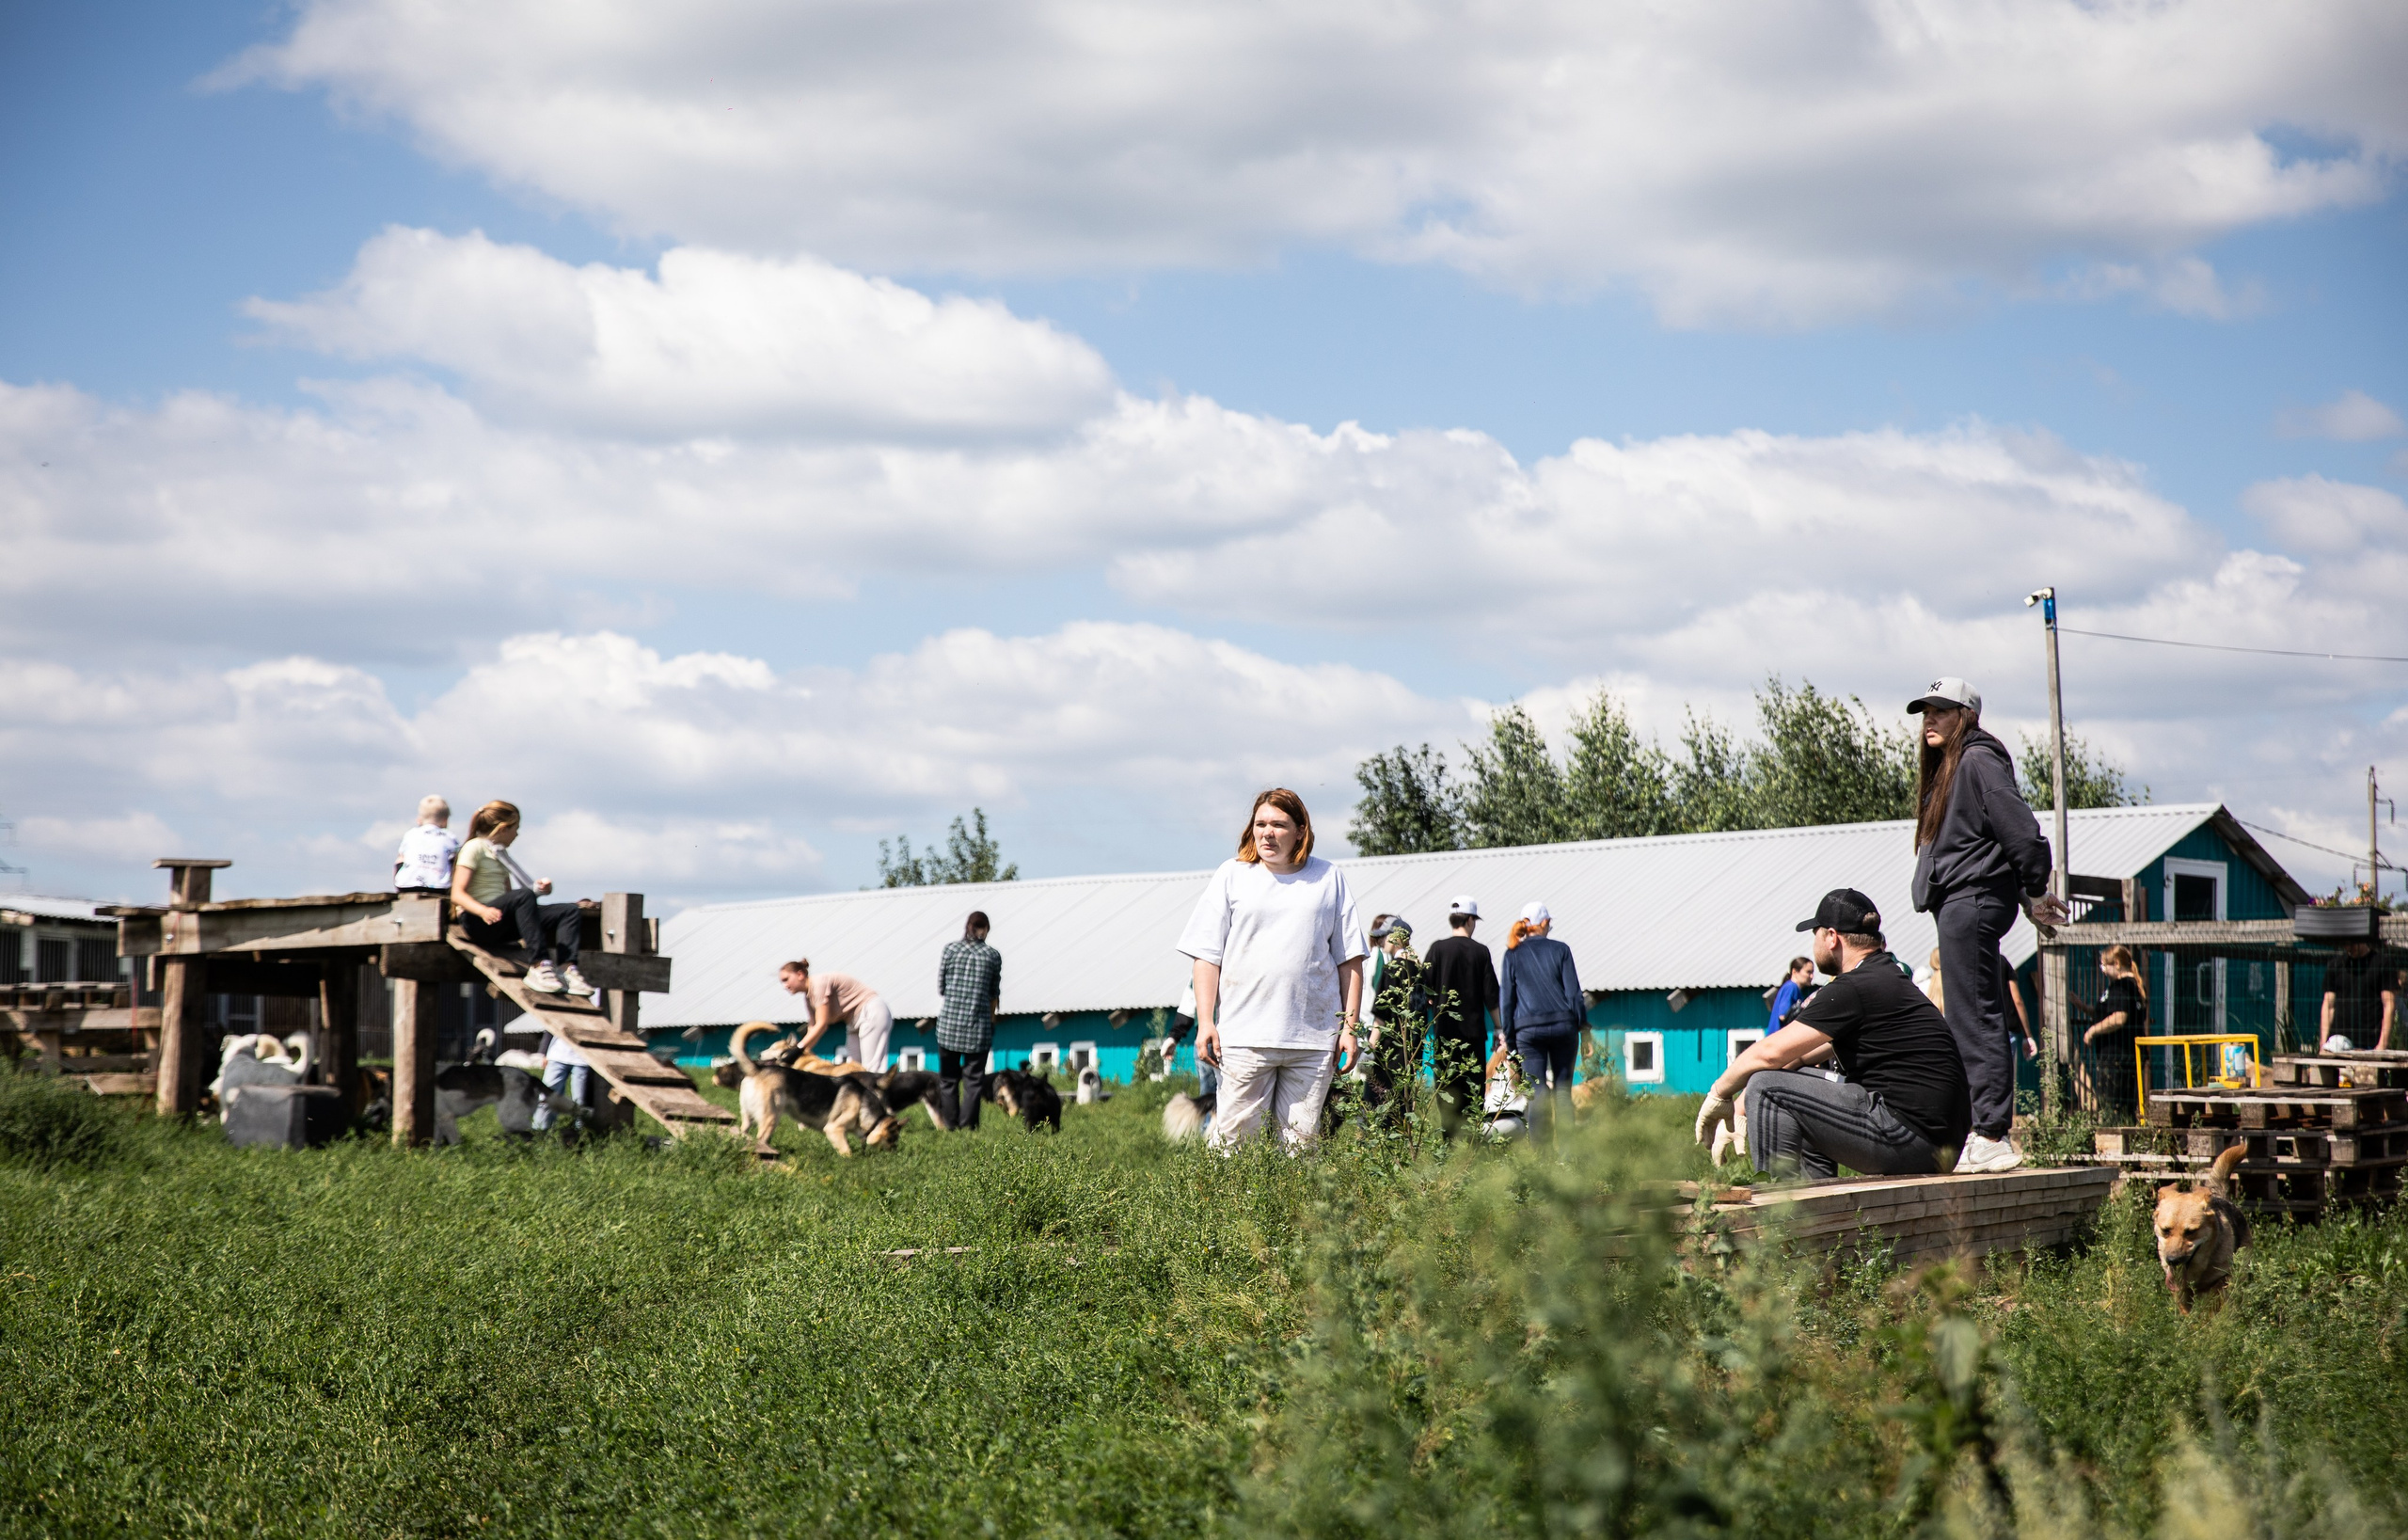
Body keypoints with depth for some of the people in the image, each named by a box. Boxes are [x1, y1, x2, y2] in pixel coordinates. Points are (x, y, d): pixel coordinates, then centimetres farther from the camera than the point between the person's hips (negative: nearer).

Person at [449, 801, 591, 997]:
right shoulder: (475, 848, -2)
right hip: (477, 921, -9)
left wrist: (537, 889, 5)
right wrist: (484, 911, -30)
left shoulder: (500, 853, 24)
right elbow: (457, 895, -12)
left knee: (572, 911, -6)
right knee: (523, 896, -37)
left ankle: (566, 969, -30)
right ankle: (539, 966, -44)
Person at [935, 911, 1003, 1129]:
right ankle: (967, 1125, -1)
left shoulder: (950, 949, 1)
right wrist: (992, 1016, 24)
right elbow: (994, 993, 8)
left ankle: (951, 1125, 11)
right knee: (974, 1079, 4)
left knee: (947, 1078, 11)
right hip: (978, 1025, -1)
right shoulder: (993, 955, 0)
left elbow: (940, 987, 4)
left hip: (949, 1023, 1)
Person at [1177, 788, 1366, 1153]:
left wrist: (1349, 1025, 6)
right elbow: (1207, 955, 7)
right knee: (1233, 1139, -6)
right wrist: (1205, 1023, -2)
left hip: (1313, 1038, 1)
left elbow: (1350, 959, 12)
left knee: (1301, 1142, 0)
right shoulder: (1232, 876, 9)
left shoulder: (1329, 879, 11)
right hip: (1245, 1036, -1)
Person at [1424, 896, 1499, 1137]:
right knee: (1473, 1087, 6)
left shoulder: (1438, 950, -2)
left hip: (1444, 1029, 0)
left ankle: (1448, 1136, -4)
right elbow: (1491, 996, 1)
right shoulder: (1481, 952, -1)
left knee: (1446, 1087, 2)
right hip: (1474, 1030, 0)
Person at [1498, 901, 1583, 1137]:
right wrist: (1583, 1027, 8)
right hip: (1563, 1024, 0)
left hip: (1528, 1028, 0)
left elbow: (1506, 997, 4)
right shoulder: (1560, 949, 4)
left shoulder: (1513, 954, 5)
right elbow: (1573, 991, 2)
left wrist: (1509, 1037, 8)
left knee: (1537, 1092, 0)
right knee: (1563, 1089, 7)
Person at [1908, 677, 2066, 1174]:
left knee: (1975, 1021, -12)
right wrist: (2029, 898, 19)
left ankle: (1992, 1138, -13)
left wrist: (2035, 895, -6)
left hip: (1972, 903, -11)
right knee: (1978, 1022, 9)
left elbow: (2022, 831, -15)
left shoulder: (1979, 761, -10)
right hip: (1958, 905, 11)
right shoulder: (1945, 769, 21)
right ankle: (1985, 1133, 11)